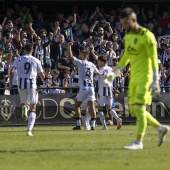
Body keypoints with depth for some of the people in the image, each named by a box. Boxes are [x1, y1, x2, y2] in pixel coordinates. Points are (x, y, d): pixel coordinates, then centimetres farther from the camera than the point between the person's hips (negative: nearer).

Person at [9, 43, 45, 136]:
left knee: (24, 102, 26)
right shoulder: (36, 61, 5)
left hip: (21, 85, 1)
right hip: (32, 85, -1)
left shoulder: (18, 59, 5)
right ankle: (29, 130, -13)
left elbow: (12, 71, -7)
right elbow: (42, 76, 8)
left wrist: (10, 83, 0)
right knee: (33, 109, 2)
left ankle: (24, 107, -13)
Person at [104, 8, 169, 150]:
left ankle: (138, 142, -7)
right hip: (134, 78, 8)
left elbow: (154, 59, -17)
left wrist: (156, 81, -23)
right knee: (134, 110, 7)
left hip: (145, 77, -8)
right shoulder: (128, 36, 10)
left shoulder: (147, 36, -15)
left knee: (139, 108, -12)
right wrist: (114, 73, 23)